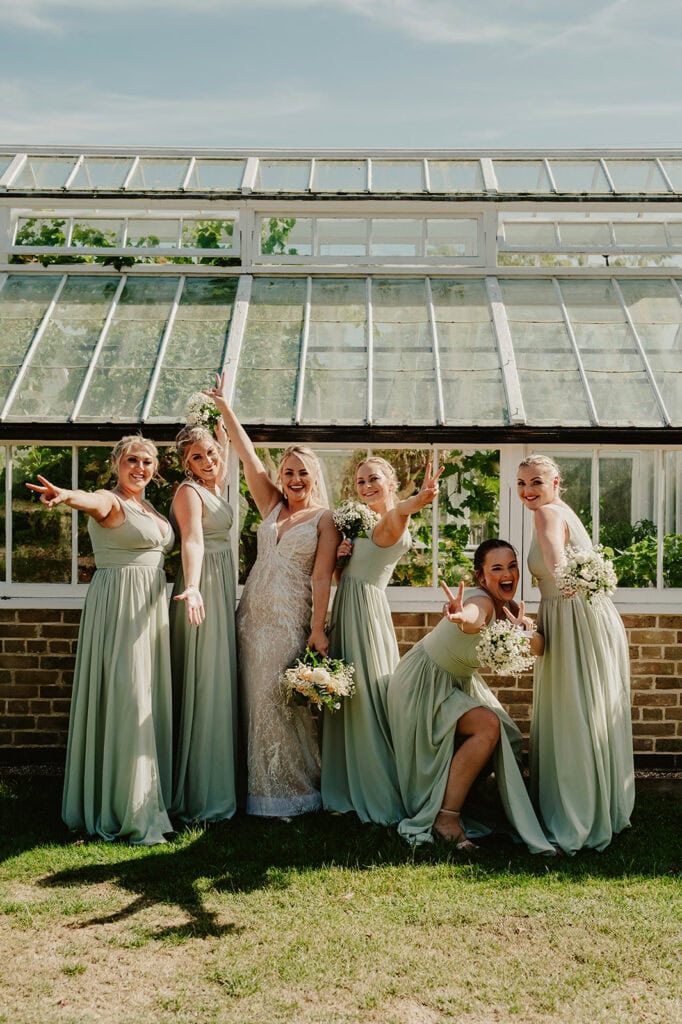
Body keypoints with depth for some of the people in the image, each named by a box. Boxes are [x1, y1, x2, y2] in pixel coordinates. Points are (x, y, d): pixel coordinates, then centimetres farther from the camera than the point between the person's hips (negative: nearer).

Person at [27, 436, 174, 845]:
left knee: (151, 700, 12)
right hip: (118, 606, -9)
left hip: (151, 608, 9)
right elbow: (93, 502, -35)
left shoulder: (151, 508, 16)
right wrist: (65, 495, -55)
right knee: (127, 700, -10)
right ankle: (133, 813, -4)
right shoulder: (110, 501, -10)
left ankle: (149, 796, 22)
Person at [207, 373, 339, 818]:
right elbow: (247, 454, 10)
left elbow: (321, 576, -8)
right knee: (259, 701, 6)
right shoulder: (272, 506, 13)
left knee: (290, 703, -4)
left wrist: (318, 627, -16)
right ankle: (266, 791, 14)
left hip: (292, 618, -5)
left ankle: (297, 790, 8)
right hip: (254, 614, 5)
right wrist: (224, 406, 8)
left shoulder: (325, 518, 0)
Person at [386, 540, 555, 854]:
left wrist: (522, 629, -39)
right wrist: (463, 618, -77)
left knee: (505, 735, 1)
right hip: (422, 683, -9)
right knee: (488, 726, -23)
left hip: (457, 683, 9)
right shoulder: (482, 600, -29)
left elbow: (537, 647, -19)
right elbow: (473, 619, -55)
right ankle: (446, 818, -17)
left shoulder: (510, 610, -4)